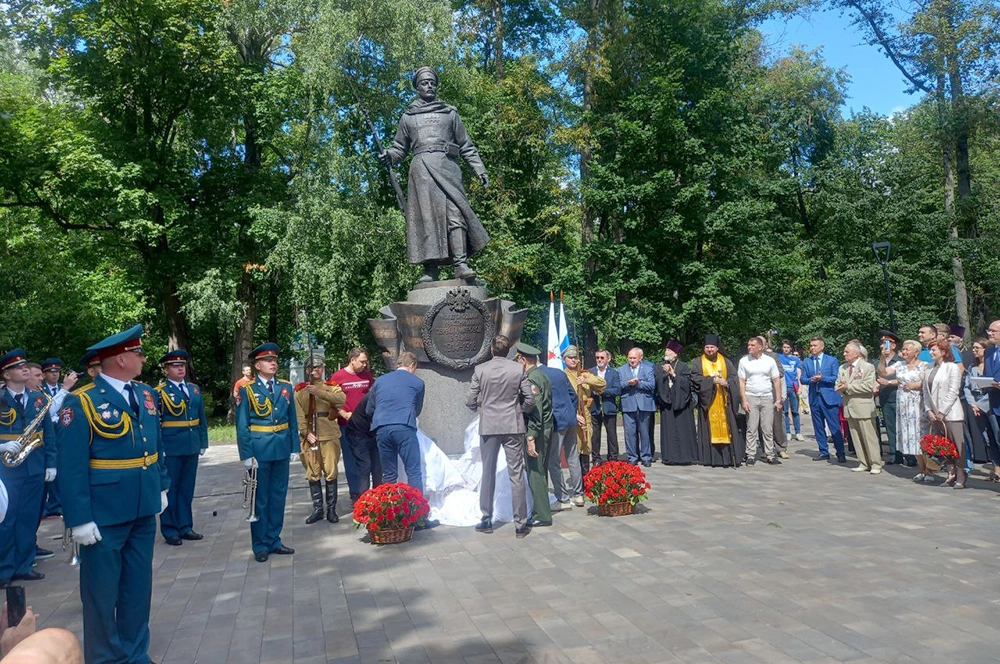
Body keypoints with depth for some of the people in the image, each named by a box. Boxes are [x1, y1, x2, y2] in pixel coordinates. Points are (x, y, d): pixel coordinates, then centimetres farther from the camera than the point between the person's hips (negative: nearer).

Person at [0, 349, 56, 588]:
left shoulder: (39, 398, 7)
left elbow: (49, 433, 8)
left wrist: (51, 463, 4)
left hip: (35, 468, 4)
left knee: (29, 519, 10)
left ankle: (23, 566, 21)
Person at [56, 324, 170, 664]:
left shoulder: (146, 394, 5)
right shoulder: (81, 402, -14)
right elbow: (71, 466, -15)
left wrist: (161, 486, 13)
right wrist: (79, 519, -17)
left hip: (143, 509, 6)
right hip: (103, 513, -6)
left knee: (138, 585, 17)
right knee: (102, 590, 9)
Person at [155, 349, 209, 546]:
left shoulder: (195, 389, 11)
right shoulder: (159, 392, -7)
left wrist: (203, 442, 10)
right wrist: (158, 448, -13)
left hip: (192, 447, 5)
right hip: (171, 448, -5)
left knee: (187, 488, 13)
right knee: (170, 489, 6)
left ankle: (185, 527, 23)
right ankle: (170, 531, 16)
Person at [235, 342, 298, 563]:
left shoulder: (286, 387, 8)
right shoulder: (247, 390, -3)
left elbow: (293, 421, 9)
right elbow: (242, 426, -4)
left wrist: (294, 448, 5)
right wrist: (246, 454, -10)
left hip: (282, 449, 4)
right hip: (259, 450, -4)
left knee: (278, 496, 11)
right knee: (260, 498, 5)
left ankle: (274, 541, 23)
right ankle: (260, 545, 16)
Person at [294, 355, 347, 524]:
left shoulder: (331, 387, 6)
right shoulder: (300, 390, 9)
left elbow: (341, 398, -16)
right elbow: (298, 415, 1)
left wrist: (320, 392, -26)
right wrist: (306, 432, -12)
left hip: (329, 436, -1)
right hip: (309, 436, 1)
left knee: (331, 472, 0)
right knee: (312, 474, 5)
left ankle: (331, 509, 9)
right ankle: (317, 509, 14)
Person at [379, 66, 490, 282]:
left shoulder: (450, 113, 21)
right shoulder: (408, 116, 21)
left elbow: (467, 146, 19)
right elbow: (399, 147, 21)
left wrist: (480, 169, 9)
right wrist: (388, 156, -2)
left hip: (447, 167, 0)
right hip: (421, 170, 0)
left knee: (454, 212, -17)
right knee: (426, 217, -9)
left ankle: (460, 264, -24)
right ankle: (430, 270, -12)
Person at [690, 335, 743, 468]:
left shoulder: (726, 361, 11)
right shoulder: (697, 362, 6)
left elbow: (734, 377, 4)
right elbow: (696, 378, -6)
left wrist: (726, 382, -16)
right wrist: (712, 380, -17)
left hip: (723, 401, 1)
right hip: (707, 401, -1)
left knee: (725, 428, -2)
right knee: (709, 429, -2)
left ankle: (728, 458, 1)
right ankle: (711, 458, 2)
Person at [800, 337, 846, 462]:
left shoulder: (832, 360, 3)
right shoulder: (806, 362, 11)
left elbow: (836, 378, -5)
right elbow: (803, 379, 6)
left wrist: (822, 378, -19)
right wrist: (811, 379, -14)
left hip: (829, 397, -4)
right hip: (814, 397, 4)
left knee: (835, 427, -4)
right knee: (818, 427, 8)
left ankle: (841, 453, 4)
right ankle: (823, 452, 16)